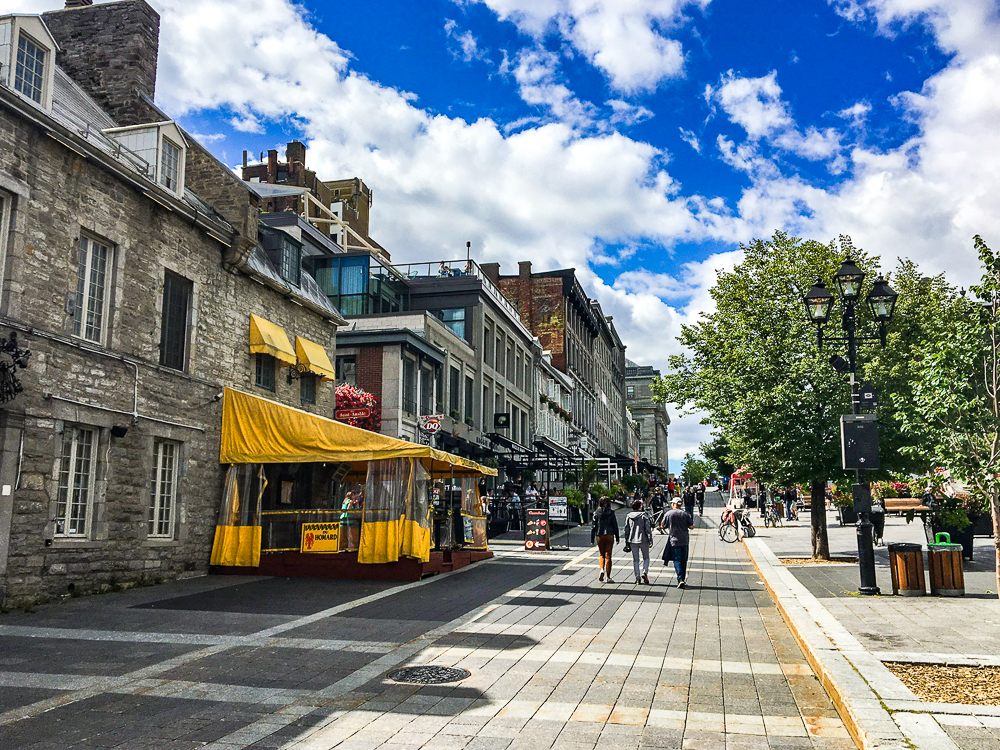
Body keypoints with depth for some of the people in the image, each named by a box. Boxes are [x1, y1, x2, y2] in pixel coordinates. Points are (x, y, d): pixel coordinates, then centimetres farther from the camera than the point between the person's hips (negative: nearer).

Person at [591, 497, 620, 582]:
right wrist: (617, 538, 5)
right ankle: (608, 577, 4)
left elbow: (593, 527, 1)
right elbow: (615, 526, -1)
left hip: (599, 536, 1)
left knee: (602, 555, 17)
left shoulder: (597, 513, 1)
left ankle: (602, 570, -7)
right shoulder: (611, 513, -2)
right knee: (608, 556, 3)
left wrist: (592, 539, 6)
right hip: (609, 535, -1)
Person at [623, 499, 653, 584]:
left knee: (635, 559, 9)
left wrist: (627, 542, 13)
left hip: (632, 541, 3)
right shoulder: (644, 515, -7)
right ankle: (645, 572, -7)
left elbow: (626, 529, 6)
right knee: (646, 558, 14)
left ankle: (637, 578, 8)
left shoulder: (628, 516, 2)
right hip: (643, 540, -3)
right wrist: (650, 540, -6)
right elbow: (648, 529, -9)